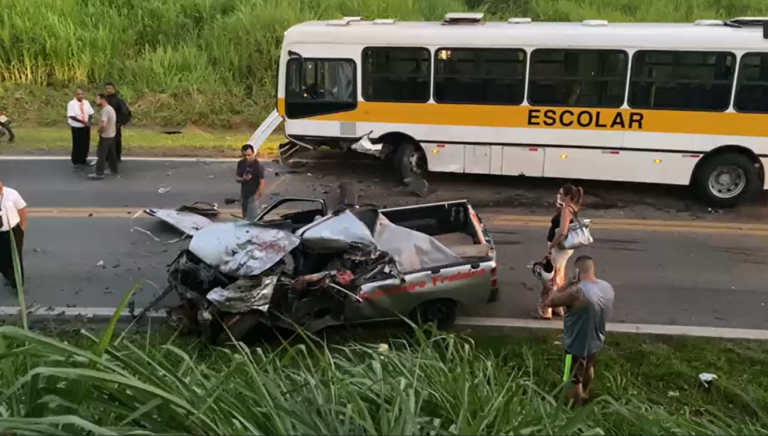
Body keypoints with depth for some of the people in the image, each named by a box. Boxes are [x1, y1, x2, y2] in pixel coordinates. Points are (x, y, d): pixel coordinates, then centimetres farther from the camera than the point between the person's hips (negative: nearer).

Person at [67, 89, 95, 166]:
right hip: (76, 127, -5)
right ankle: (76, 161, 15)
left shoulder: (86, 102, 3)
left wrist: (88, 121, -12)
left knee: (86, 144, 12)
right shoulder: (71, 104, -13)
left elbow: (90, 113, 6)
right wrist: (83, 122, -24)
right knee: (77, 144, 2)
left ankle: (83, 159, 28)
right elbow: (71, 116, -20)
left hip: (86, 127, 5)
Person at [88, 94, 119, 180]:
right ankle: (114, 169, 27)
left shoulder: (105, 110, -22)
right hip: (112, 135, 10)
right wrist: (101, 129, 14)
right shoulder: (110, 108, 10)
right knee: (111, 153, 18)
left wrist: (99, 130, -11)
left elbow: (104, 124, -31)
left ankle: (99, 174, -2)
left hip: (105, 136, -10)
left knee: (101, 154, -5)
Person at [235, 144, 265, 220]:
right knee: (245, 218, 17)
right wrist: (243, 179, -14)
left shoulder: (258, 166, -16)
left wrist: (256, 197, -20)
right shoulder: (241, 163, 3)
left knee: (250, 220, -9)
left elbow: (262, 183, -17)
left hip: (253, 197, -7)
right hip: (244, 196, 7)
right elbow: (236, 178, 10)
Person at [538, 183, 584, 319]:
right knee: (557, 277, 20)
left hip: (559, 248, -10)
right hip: (562, 247, 10)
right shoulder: (569, 208, 7)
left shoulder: (566, 210, -23)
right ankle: (557, 307, 33)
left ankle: (546, 310, 9)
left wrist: (550, 247, -24)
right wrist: (559, 207, 5)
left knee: (550, 278, 0)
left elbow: (562, 232, -32)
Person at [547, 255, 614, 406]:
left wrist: (568, 284, -17)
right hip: (596, 341, 7)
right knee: (588, 368, 33)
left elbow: (550, 302, -21)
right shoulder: (608, 288, -11)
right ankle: (585, 394, 58)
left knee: (574, 379, 16)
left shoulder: (577, 292, -34)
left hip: (577, 344, -7)